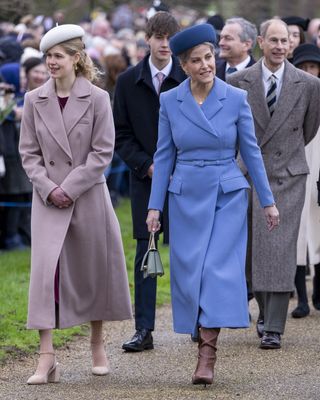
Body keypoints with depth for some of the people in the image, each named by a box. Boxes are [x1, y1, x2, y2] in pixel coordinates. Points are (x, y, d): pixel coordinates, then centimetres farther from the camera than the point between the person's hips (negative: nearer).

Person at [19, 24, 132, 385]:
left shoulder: (97, 99, -4)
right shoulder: (34, 100, 3)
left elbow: (103, 152, -6)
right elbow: (29, 152, 5)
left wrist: (70, 188, -13)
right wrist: (48, 188, -10)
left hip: (89, 196, -1)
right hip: (48, 199, 1)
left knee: (94, 270, 10)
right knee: (45, 270, -11)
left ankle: (97, 344, 29)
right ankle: (46, 358, -12)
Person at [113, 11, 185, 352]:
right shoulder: (128, 81, 3)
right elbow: (121, 135, 5)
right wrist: (147, 165, -7)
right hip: (145, 178, 1)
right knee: (146, 252, -1)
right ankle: (144, 330, 1)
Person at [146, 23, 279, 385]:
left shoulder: (236, 99, -5)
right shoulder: (169, 101, -1)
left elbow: (251, 151, 2)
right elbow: (164, 156, 4)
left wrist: (268, 201, 3)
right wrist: (155, 206, 0)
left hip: (228, 196, -2)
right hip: (186, 196, 2)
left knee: (219, 269, -12)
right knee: (189, 273, 2)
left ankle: (207, 356, -13)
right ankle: (207, 342, 20)